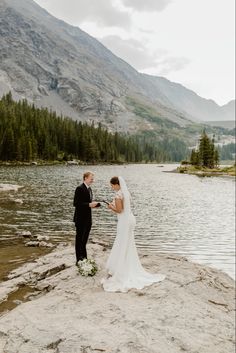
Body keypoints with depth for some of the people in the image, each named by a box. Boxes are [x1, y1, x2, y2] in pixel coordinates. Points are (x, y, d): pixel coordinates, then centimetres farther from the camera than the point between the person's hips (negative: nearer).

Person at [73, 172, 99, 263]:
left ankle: (84, 258, 28)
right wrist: (89, 205, -24)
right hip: (80, 219, -8)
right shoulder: (79, 189, -15)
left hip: (88, 219, 8)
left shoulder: (89, 189, 11)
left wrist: (97, 203, 0)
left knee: (84, 240, 17)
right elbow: (76, 203, -21)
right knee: (79, 239, 4)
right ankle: (79, 259, 15)